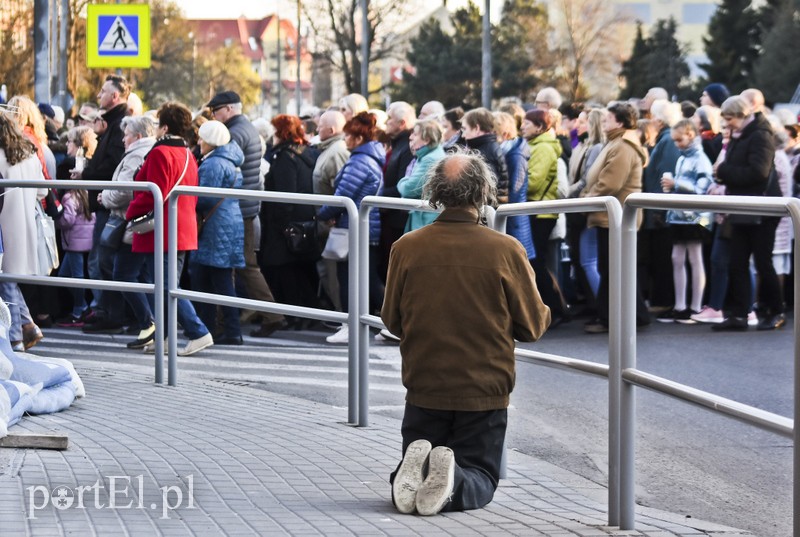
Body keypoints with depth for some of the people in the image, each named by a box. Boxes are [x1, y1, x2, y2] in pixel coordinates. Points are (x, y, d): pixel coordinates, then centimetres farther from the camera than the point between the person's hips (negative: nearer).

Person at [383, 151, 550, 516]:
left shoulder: (406, 248, -9)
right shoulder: (506, 250, -14)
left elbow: (392, 321, 4)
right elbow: (532, 326, -5)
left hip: (424, 391, 2)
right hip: (485, 393, -1)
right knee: (481, 477, 13)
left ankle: (413, 470, -18)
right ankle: (453, 482, -21)